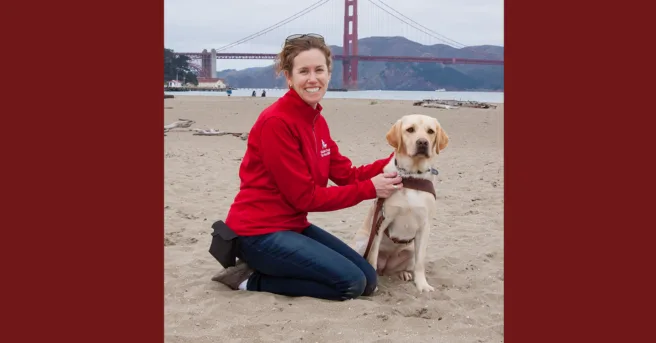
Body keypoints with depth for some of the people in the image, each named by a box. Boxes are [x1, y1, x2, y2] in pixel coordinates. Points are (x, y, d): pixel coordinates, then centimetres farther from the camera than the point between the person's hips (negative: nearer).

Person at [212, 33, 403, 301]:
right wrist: (369, 189, -15)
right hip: (260, 232, -9)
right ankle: (252, 280, -3)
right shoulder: (276, 122, -19)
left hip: (293, 226, 9)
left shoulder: (317, 121, 8)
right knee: (352, 283, -15)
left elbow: (347, 175, 9)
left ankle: (264, 268, 10)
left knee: (368, 280, 7)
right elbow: (305, 196, -18)